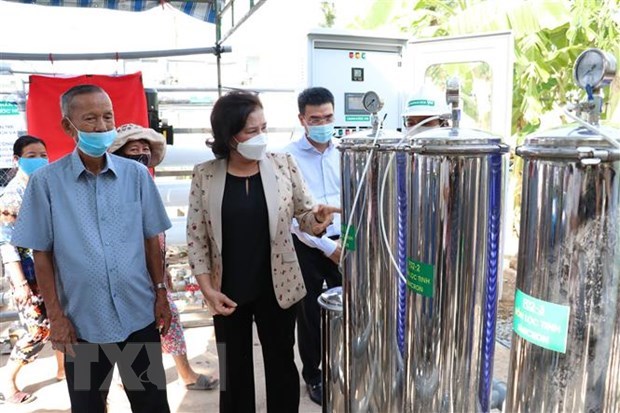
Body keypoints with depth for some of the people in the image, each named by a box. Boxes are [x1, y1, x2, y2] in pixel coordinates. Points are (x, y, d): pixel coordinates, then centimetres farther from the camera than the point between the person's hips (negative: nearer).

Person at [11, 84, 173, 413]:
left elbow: (151, 240, 4)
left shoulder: (136, 174, -2)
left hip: (140, 314, 1)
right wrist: (55, 316, -5)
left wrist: (161, 293, 2)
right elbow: (42, 254, -3)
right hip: (82, 321, -1)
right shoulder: (46, 181, -7)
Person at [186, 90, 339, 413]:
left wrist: (317, 219, -23)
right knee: (234, 372, 18)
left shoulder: (283, 165, -6)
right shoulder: (204, 175, -7)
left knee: (282, 366, 17)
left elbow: (304, 213, 1)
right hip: (228, 293, 0)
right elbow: (196, 237, -3)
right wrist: (207, 290, -9)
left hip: (277, 288, 0)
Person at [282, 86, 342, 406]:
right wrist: (326, 246, -13)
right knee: (310, 313, 11)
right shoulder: (288, 157, -11)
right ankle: (312, 375, 32)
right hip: (307, 246, -3)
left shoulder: (343, 153, 2)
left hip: (343, 242, 3)